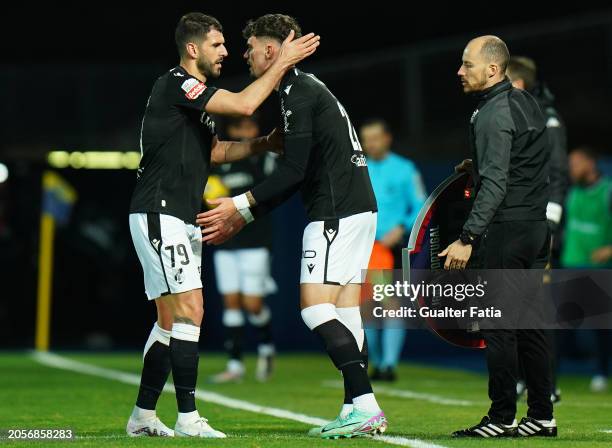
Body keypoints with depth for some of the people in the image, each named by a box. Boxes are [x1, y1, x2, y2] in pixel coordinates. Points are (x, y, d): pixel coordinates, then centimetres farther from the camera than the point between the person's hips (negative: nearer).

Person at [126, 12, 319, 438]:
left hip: (182, 220, 10)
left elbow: (213, 151, 25)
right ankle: (188, 418, -14)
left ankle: (143, 416, 18)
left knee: (171, 320, 12)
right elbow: (244, 104, -22)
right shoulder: (175, 84, -13)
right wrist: (283, 62, -14)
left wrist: (262, 144, 12)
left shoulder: (196, 94, 18)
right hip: (159, 215, -10)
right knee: (189, 310, -15)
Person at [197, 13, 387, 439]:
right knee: (344, 313, 8)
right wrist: (244, 217, 23)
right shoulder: (307, 89, 21)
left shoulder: (297, 92, -11)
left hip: (337, 211, -10)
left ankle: (365, 405, -17)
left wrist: (241, 204, -9)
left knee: (315, 307, -11)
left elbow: (293, 171, -17)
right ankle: (358, 411, 5)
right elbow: (296, 173, 23)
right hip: (357, 207, 10)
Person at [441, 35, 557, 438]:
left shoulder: (493, 114, -14)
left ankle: (502, 418, -3)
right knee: (531, 322, 11)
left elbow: (495, 184, -22)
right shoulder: (525, 101, 13)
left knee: (498, 324, -4)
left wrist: (468, 238, -24)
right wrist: (478, 162, 27)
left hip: (508, 227, -9)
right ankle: (542, 417, 12)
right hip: (538, 224, 9)